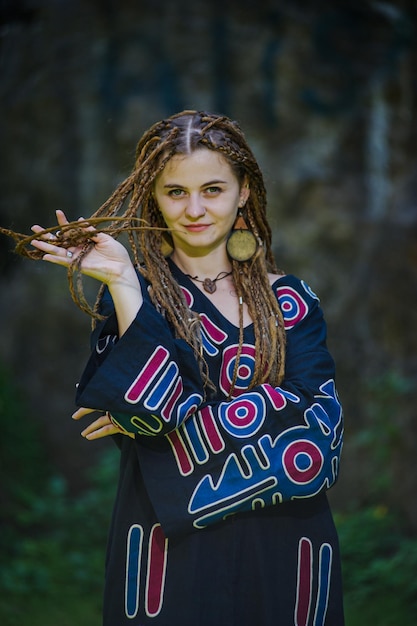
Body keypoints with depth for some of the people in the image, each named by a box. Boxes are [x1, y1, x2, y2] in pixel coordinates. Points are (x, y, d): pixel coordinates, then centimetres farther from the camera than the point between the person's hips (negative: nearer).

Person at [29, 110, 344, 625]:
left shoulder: (288, 301, 4)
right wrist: (123, 283, -21)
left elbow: (317, 421, -10)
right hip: (172, 543, -2)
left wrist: (171, 422, -13)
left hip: (280, 550, 2)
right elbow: (150, 403, -17)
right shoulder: (133, 290, -1)